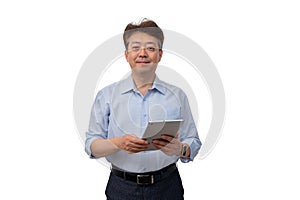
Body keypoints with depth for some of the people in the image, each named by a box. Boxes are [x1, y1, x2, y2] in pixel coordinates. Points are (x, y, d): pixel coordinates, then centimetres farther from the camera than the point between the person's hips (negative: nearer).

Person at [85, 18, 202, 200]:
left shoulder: (177, 95, 2)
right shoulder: (107, 95, 0)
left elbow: (193, 145, 1)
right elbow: (92, 146, -3)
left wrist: (179, 149, -20)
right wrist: (118, 143, -22)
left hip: (166, 185, 1)